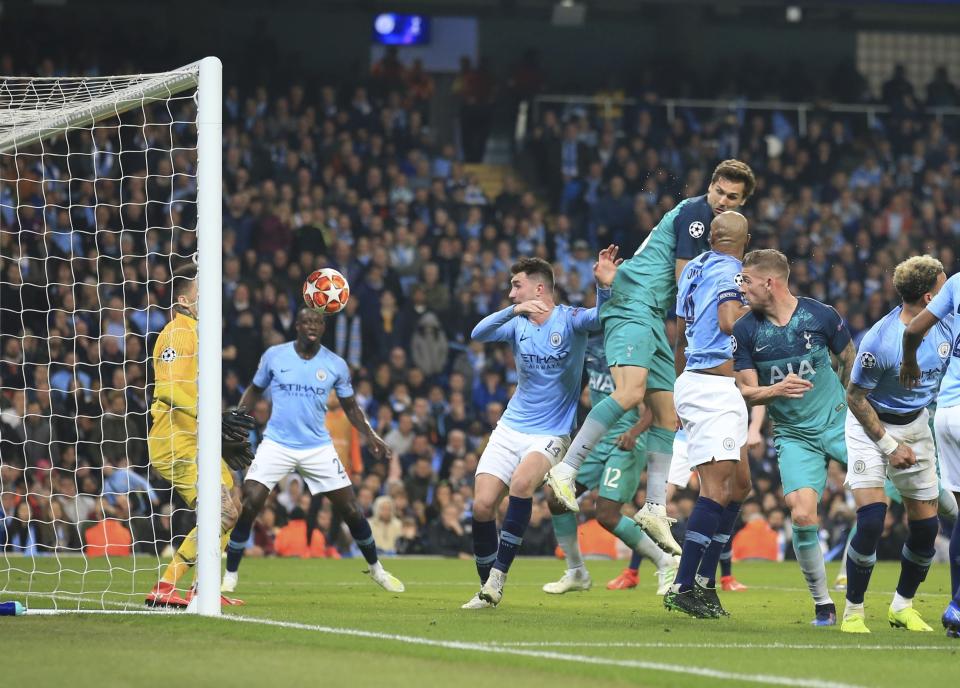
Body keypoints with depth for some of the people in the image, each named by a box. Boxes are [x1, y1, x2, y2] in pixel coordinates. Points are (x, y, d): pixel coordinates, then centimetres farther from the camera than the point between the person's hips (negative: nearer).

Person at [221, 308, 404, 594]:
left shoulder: (335, 365, 0)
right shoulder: (274, 356, -2)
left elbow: (350, 406, 12)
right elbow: (254, 390, 11)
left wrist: (370, 436, -1)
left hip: (318, 448, 1)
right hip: (277, 444, -1)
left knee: (351, 510, 1)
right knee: (249, 504, -17)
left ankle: (376, 568, 24)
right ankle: (230, 575, -3)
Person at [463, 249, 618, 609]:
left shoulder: (569, 319, -7)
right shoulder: (517, 323, 3)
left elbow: (601, 318, -26)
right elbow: (478, 333, -15)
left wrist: (604, 286, -46)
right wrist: (515, 310, -31)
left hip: (550, 434, -5)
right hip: (510, 428, 5)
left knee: (522, 481, -31)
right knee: (482, 506, -7)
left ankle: (498, 577, -23)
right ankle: (487, 588, 10)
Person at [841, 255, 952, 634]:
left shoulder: (945, 327, -9)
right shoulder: (880, 340, -28)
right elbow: (855, 397, -17)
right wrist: (889, 446, -16)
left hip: (916, 425, 6)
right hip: (870, 425, -6)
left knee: (926, 527, 3)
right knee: (871, 520, -19)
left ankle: (903, 606, 25)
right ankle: (852, 611, -2)